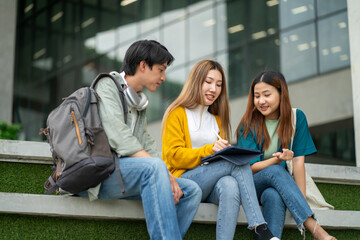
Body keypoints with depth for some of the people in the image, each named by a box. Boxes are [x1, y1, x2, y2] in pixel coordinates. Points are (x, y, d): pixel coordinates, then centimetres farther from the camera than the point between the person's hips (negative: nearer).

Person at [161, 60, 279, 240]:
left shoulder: (217, 119, 26)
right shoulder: (177, 113, 8)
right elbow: (173, 156, -4)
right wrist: (209, 150, -16)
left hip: (212, 186, 4)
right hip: (184, 181, -4)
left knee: (230, 184, -35)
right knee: (238, 162, -29)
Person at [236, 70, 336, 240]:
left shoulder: (297, 117, 1)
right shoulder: (248, 124, -3)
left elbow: (298, 161, -4)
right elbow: (251, 167, -7)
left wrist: (302, 200, -13)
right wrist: (277, 159, -27)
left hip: (280, 184, 1)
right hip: (252, 185, -1)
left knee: (274, 196, -37)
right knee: (275, 171, -35)